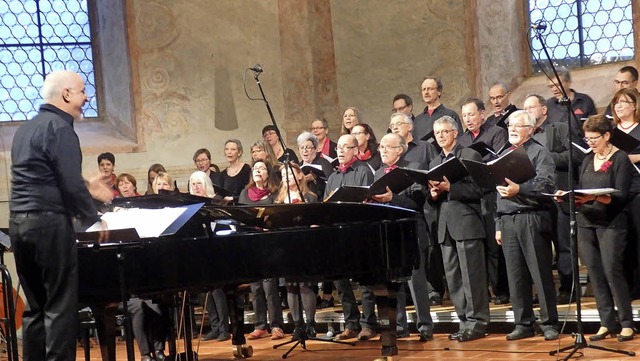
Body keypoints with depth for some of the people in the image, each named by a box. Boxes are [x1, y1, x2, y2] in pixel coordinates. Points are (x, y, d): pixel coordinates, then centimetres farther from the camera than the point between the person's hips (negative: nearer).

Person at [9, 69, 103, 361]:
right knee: (61, 306, -5)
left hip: (18, 222, 8)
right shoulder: (59, 127, -10)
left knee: (35, 305, 11)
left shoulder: (25, 129, 17)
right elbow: (72, 184, -16)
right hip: (49, 222, -8)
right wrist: (93, 219, -3)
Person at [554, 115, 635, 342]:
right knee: (595, 274, 3)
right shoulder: (587, 161, 15)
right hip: (586, 222, 6)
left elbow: (620, 197, -13)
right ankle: (607, 322, 9)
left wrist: (594, 197, -27)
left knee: (612, 271, -9)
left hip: (610, 223, -6)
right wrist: (568, 196, -4)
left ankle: (627, 323, 0)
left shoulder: (620, 159, -4)